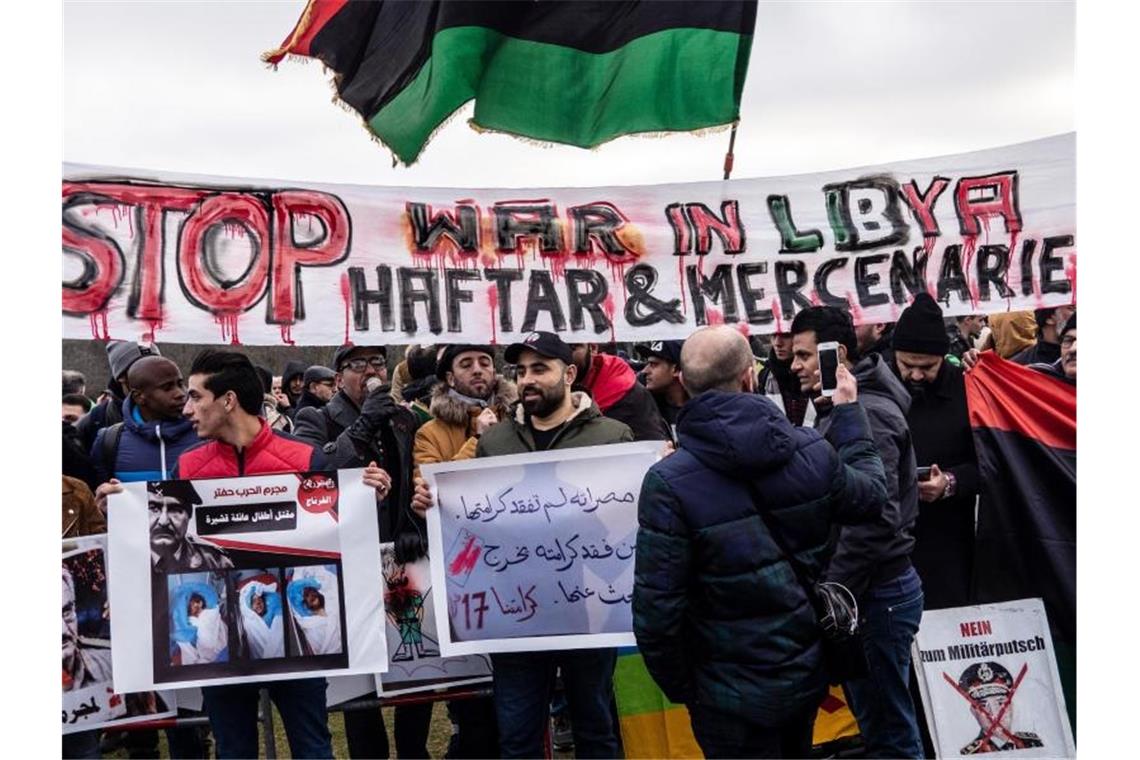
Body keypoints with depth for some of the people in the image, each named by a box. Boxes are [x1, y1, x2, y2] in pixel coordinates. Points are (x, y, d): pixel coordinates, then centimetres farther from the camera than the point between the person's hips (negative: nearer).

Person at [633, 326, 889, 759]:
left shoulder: (669, 483, -24)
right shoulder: (811, 451, -12)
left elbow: (657, 609, -23)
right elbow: (872, 497, 9)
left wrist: (678, 686, -5)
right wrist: (848, 414, 20)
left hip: (735, 693, -4)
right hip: (808, 671, 5)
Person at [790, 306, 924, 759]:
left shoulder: (867, 414, -18)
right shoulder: (839, 411, 13)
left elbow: (874, 520, -25)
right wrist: (829, 587, 15)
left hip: (876, 593, -10)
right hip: (867, 587, 10)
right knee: (876, 717, 20)